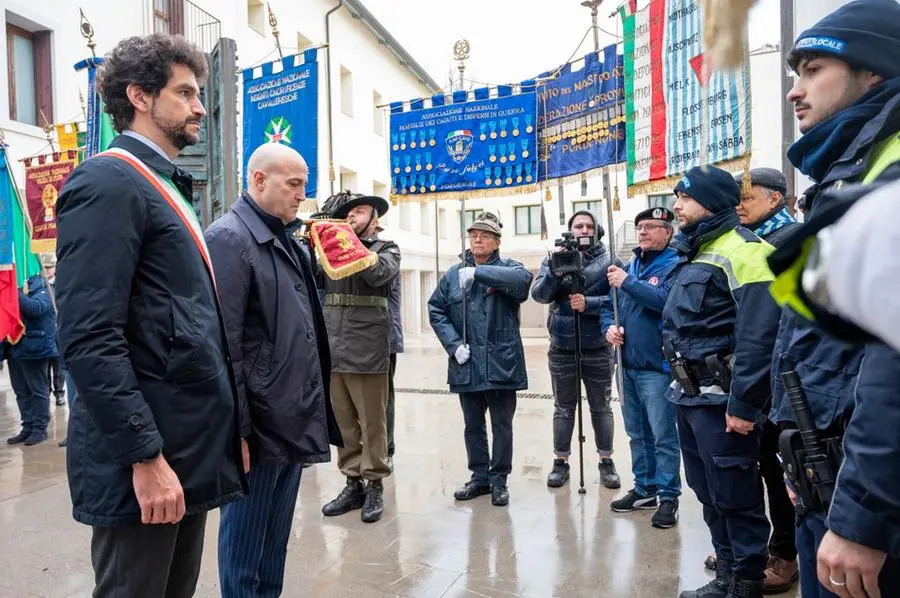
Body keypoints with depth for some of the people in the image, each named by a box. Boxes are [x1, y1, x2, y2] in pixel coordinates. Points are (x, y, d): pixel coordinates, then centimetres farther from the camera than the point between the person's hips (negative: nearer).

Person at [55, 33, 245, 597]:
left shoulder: (167, 189, 17)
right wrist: (145, 456, -21)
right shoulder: (108, 182, -12)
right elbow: (90, 339, -21)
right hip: (146, 459, -9)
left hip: (193, 450, 9)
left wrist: (227, 426, 17)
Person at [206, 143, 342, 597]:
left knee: (276, 541, 20)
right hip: (258, 424, -8)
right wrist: (236, 428, -19)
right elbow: (224, 346, -18)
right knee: (246, 545, 8)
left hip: (292, 421, 9)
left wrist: (309, 411, 15)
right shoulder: (229, 239, -12)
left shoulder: (286, 243, 15)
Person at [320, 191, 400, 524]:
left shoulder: (386, 249, 6)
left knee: (371, 423, 3)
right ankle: (353, 483, 23)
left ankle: (374, 486, 15)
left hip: (366, 349, -4)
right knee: (343, 422, 12)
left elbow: (377, 273, -16)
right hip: (333, 349, 4)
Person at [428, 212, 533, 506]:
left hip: (500, 364, -3)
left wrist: (478, 272, -28)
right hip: (466, 364, 3)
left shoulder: (507, 267, 0)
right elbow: (436, 309, 4)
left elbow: (523, 278, -24)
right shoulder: (454, 273, 9)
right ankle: (479, 477, 29)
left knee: (502, 425, 7)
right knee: (473, 425, 14)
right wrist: (454, 344, -8)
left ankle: (499, 480, 21)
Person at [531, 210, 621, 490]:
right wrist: (555, 273, -24)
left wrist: (588, 303, -22)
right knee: (563, 407, 12)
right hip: (562, 347, 1)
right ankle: (560, 462, 24)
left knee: (601, 407, 12)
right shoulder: (554, 259, 3)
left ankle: (606, 461, 27)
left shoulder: (609, 261, -1)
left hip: (598, 348, -1)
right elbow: (539, 294, -8)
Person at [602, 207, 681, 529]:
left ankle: (668, 496, 11)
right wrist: (609, 326, -2)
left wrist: (628, 282, -21)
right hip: (627, 363, 8)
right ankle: (644, 488, 29)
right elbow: (609, 304, 18)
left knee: (663, 435, -1)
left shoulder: (674, 265, -7)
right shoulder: (631, 265, 15)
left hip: (656, 365, -7)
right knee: (637, 433, 16)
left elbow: (666, 300, -24)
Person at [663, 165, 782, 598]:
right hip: (690, 394, 10)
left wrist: (743, 402, -23)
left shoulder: (741, 249, -13)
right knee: (708, 491, 18)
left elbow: (758, 333, -22)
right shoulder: (694, 252, 17)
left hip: (721, 397, -10)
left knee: (734, 496, 2)